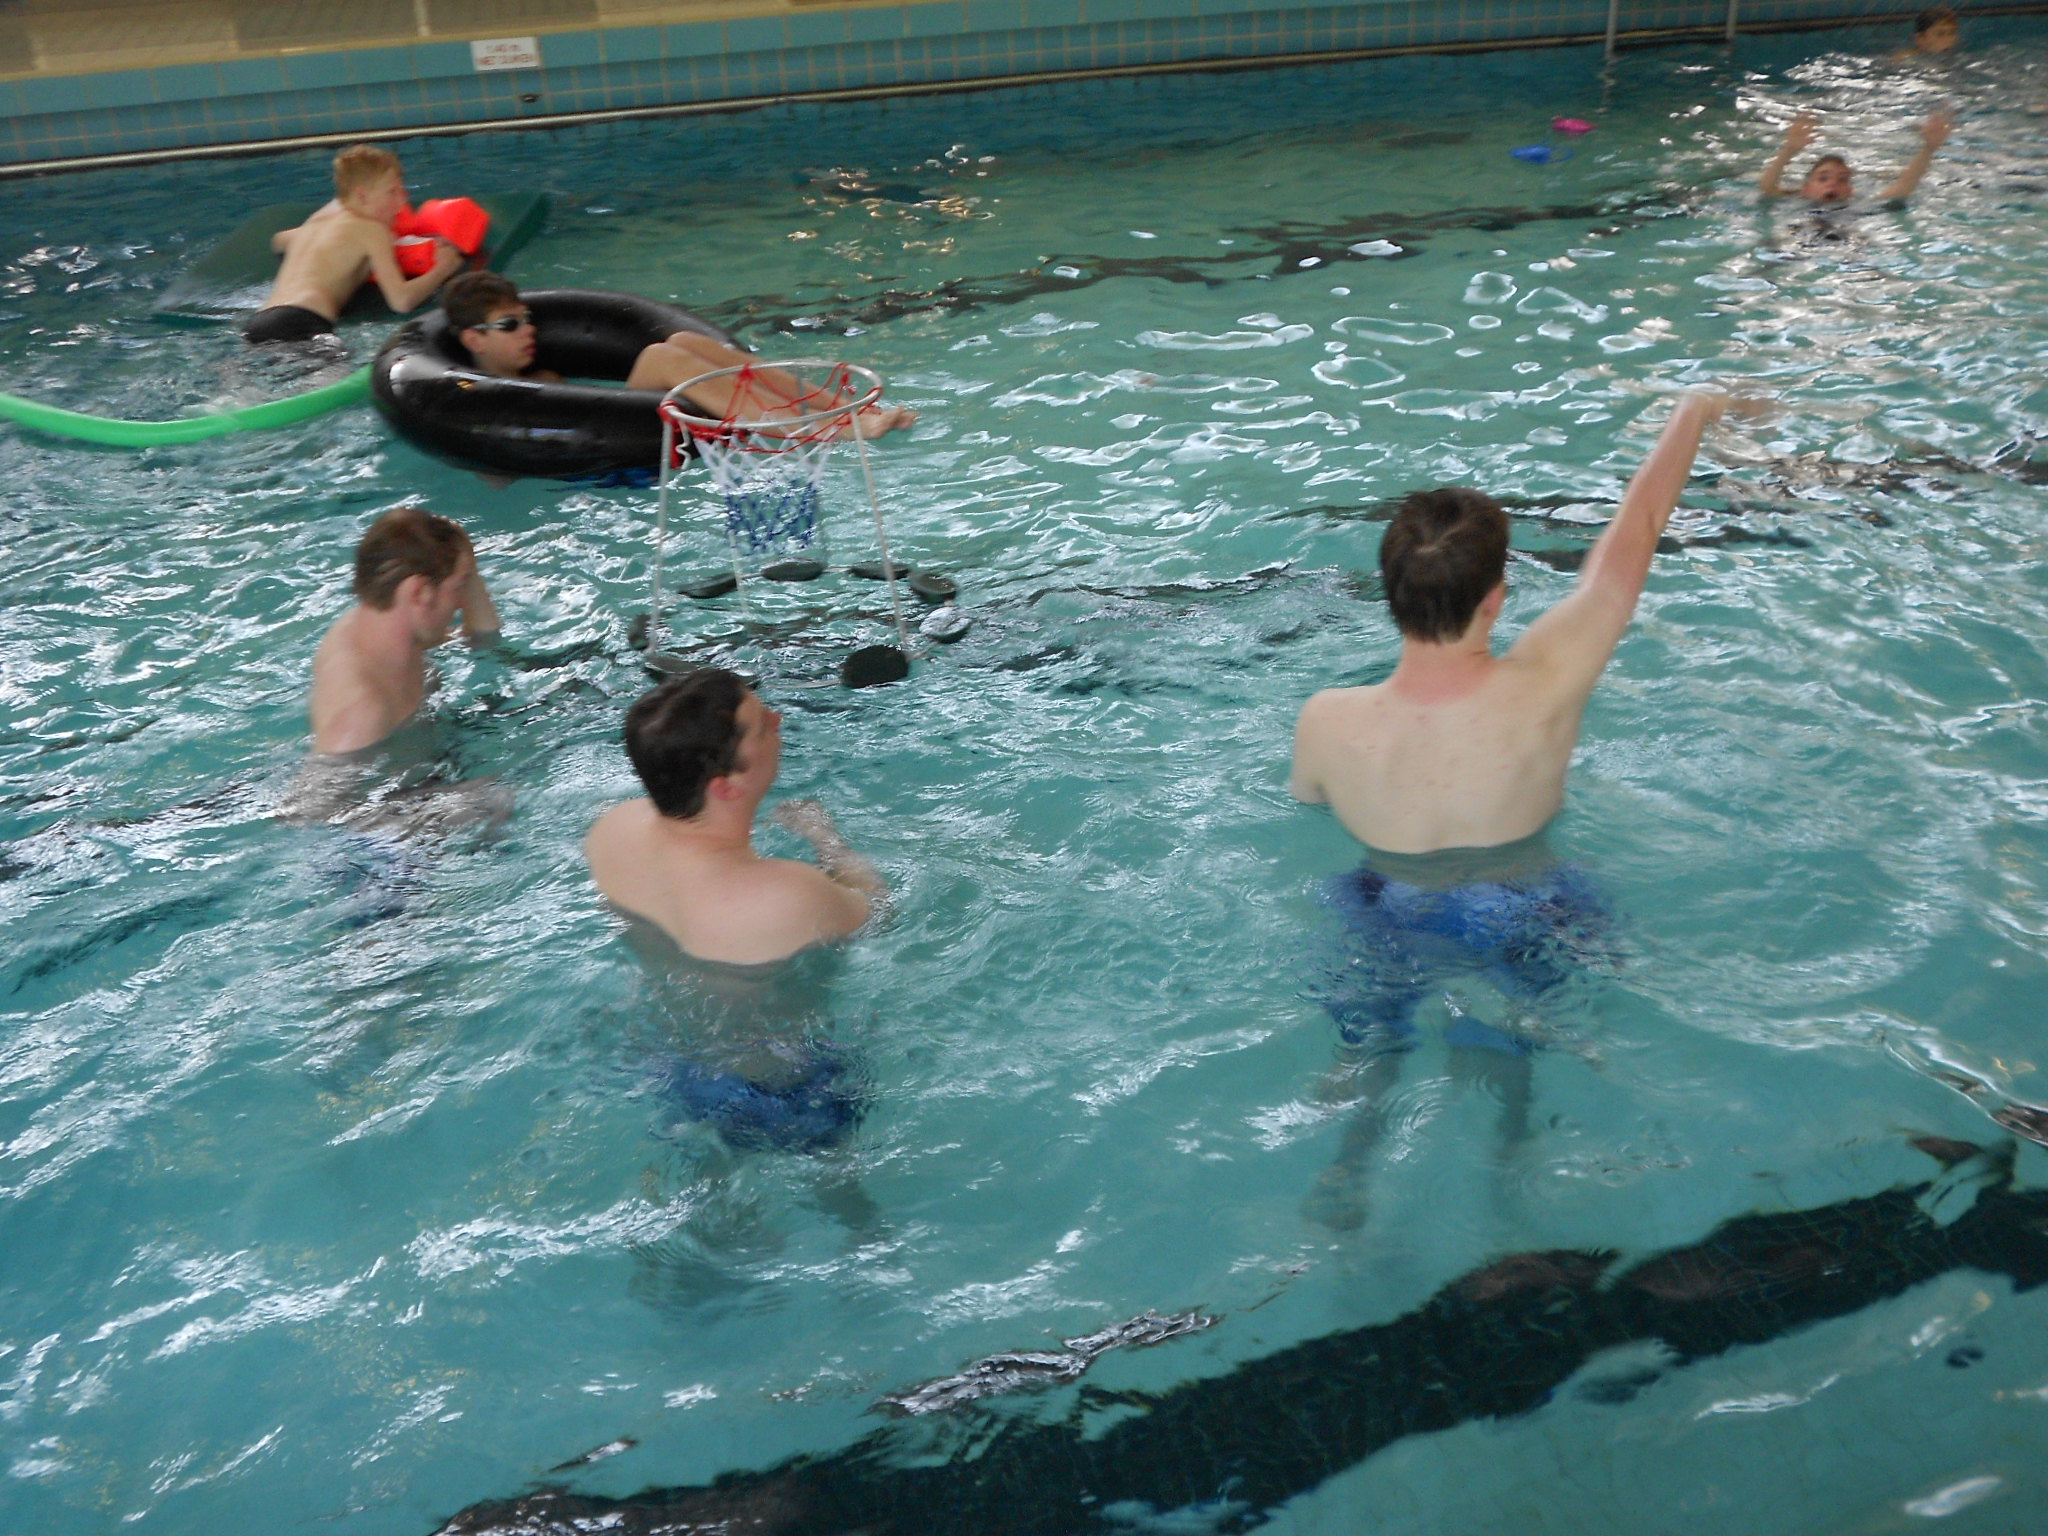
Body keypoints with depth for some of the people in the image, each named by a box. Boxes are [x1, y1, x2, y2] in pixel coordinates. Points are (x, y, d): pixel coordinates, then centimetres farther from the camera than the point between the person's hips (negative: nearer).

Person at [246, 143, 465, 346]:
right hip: (302, 322, -9)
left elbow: (279, 240, 54)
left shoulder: (316, 221, 28)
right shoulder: (372, 230, 4)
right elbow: (401, 300, -7)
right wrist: (442, 268, 10)